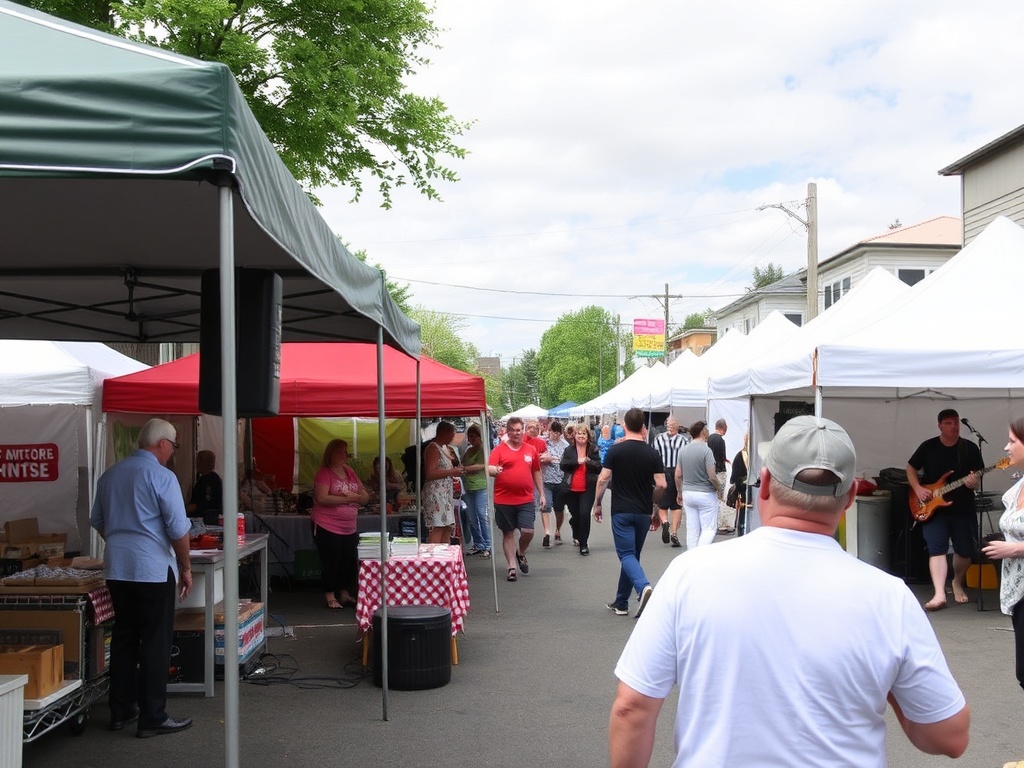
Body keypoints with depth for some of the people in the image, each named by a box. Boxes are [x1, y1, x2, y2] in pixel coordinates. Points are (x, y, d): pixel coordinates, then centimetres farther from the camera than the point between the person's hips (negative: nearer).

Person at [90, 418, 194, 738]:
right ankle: (153, 718, 5)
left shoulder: (110, 474, 10)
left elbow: (97, 521, 21)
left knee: (123, 638, 15)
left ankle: (120, 711, 21)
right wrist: (185, 567, -2)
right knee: (155, 643, 1)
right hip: (152, 570, -7)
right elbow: (178, 529, -13)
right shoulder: (162, 476, -12)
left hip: (116, 569, 7)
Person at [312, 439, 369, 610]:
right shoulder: (324, 473, -9)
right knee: (330, 562, 0)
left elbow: (365, 496, 11)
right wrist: (348, 498, -16)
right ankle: (330, 597, 11)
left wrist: (355, 496, -12)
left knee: (350, 562, 11)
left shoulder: (350, 472, 11)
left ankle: (345, 594, 25)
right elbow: (322, 498, -22)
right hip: (327, 527, -6)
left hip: (349, 529, 7)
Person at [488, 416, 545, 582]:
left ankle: (521, 554, 22)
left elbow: (536, 473, 17)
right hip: (504, 500, -1)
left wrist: (541, 493, 15)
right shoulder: (499, 450, -1)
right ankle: (512, 567, 16)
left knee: (528, 531, -8)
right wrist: (495, 470, -36)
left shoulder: (530, 450, 9)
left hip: (526, 499, 2)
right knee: (508, 533, 6)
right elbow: (490, 469, -13)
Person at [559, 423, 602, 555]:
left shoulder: (593, 450, 0)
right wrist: (577, 461, -20)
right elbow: (562, 465, -8)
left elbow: (599, 468, -5)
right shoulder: (569, 450, 5)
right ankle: (576, 536, 42)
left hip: (587, 489, -2)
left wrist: (588, 461, -22)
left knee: (584, 514, -15)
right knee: (575, 515, 13)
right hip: (571, 489, 2)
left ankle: (583, 544, -5)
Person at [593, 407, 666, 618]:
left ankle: (643, 586, -29)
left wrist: (597, 503, 4)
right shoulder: (652, 453, -1)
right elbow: (661, 485, -4)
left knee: (627, 554, -2)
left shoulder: (615, 450, -7)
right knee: (633, 554, 14)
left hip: (621, 511, -3)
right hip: (643, 512, 3)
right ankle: (621, 602, 21)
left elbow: (603, 479, -9)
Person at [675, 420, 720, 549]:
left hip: (688, 494, 6)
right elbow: (712, 476, -17)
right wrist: (718, 489, 1)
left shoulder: (683, 450, 4)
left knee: (692, 530, 10)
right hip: (706, 494, -6)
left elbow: (678, 475, 7)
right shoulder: (706, 450, -15)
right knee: (709, 528, -1)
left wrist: (679, 492, 20)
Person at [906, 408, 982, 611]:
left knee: (965, 550, 8)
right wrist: (918, 489, -8)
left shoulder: (970, 448, 0)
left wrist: (974, 482, -22)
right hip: (933, 508, -1)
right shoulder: (928, 446, -1)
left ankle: (958, 583, 35)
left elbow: (979, 477, 2)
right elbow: (910, 468, 8)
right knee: (936, 549, -14)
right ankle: (939, 594, -19)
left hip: (963, 509, 1)